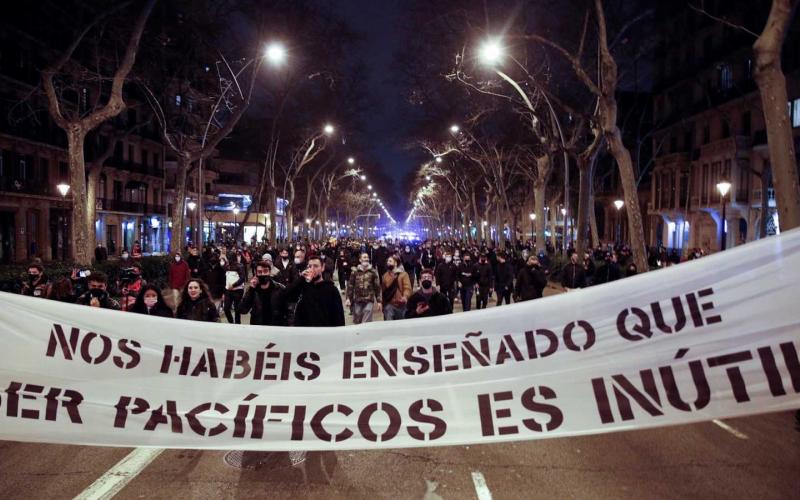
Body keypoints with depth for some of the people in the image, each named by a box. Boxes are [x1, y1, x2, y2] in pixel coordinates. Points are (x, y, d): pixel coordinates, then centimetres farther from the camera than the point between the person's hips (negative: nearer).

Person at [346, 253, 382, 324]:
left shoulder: (373, 272, 0)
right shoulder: (355, 271, 2)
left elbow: (377, 286, 1)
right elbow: (350, 285, 4)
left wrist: (379, 301, -1)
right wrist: (348, 298, -3)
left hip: (369, 300, -2)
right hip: (357, 300, 2)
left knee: (366, 323, -9)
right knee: (357, 322, 11)